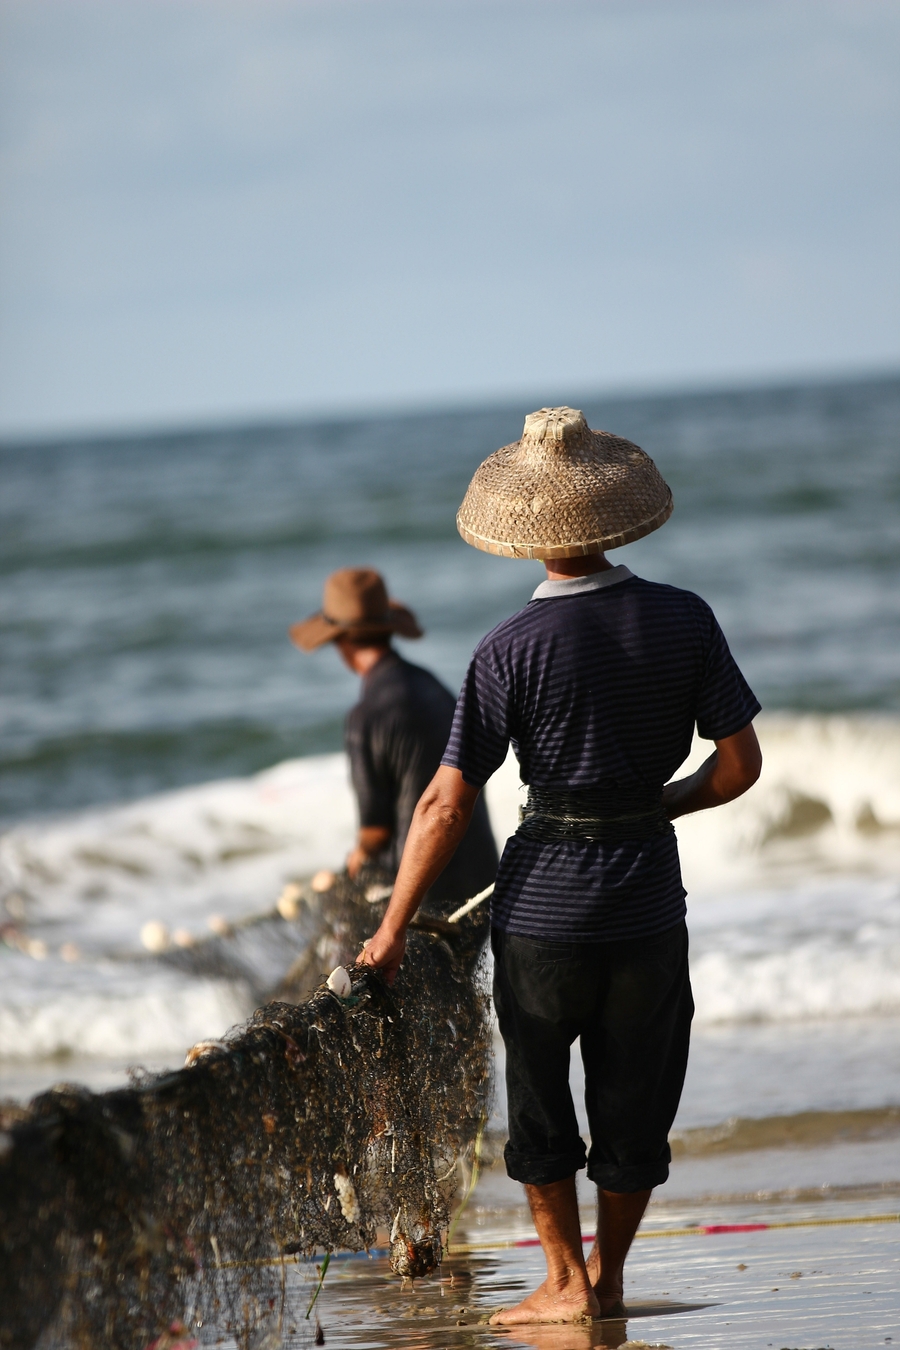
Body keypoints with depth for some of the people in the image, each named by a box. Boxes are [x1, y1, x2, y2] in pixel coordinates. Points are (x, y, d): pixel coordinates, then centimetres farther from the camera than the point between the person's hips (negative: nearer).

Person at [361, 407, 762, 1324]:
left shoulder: (513, 650, -12)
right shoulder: (684, 621, -5)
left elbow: (447, 805, -11)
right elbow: (741, 762, -1)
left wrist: (392, 930, -4)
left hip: (544, 900, -2)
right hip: (649, 896, 2)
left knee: (538, 1096, 15)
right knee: (635, 1100, 15)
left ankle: (567, 1283, 19)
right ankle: (608, 1278, 24)